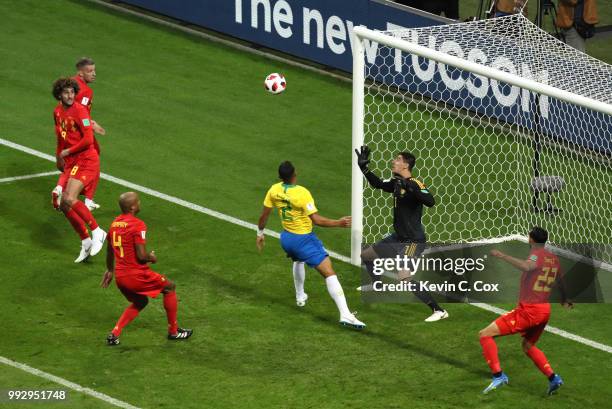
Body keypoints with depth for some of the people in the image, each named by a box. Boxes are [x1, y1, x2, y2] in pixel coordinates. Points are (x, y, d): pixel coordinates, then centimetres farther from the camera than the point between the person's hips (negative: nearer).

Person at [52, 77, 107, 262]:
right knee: (64, 205, 6)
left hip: (86, 160, -9)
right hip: (71, 163, 9)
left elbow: (88, 139, -19)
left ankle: (97, 232, -13)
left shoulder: (79, 110, -14)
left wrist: (67, 152, -10)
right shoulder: (57, 112, 11)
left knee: (70, 199, -24)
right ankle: (86, 242, 16)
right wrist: (59, 157, 29)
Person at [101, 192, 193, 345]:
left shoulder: (114, 223, 8)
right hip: (136, 275, -8)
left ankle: (114, 334, 14)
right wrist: (152, 258, 0)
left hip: (119, 276, 8)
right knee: (170, 287, 14)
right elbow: (141, 255, -22)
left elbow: (109, 251, 21)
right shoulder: (138, 225, -17)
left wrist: (110, 270, 36)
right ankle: (173, 331, 22)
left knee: (140, 302, 30)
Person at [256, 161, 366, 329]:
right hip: (304, 240, -7)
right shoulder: (302, 193, -23)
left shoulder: (274, 190, -4)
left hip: (286, 238, 7)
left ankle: (300, 296, 52)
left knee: (298, 260, 41)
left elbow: (264, 214, 7)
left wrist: (260, 233, 22)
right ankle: (345, 315, -23)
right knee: (329, 273, -11)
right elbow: (316, 220, -24)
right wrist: (339, 223, -24)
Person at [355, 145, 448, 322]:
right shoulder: (396, 183, 6)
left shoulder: (414, 184, -19)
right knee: (366, 255, 24)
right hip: (398, 238, 10)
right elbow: (378, 184, 25)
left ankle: (438, 310, -24)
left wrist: (411, 188, -43)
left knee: (405, 277, -27)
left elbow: (430, 201, -34)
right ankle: (377, 285, 52)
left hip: (413, 241, -10)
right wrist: (363, 167, 18)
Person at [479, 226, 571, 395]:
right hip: (545, 310, 8)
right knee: (528, 346, 32)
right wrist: (564, 300, 48)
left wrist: (503, 256, -38)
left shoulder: (537, 254, -11)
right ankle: (553, 378, 20)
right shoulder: (553, 258, 12)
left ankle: (498, 375, -15)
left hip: (528, 310, -8)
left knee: (485, 335, -6)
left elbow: (527, 266, -36)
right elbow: (560, 281, 30)